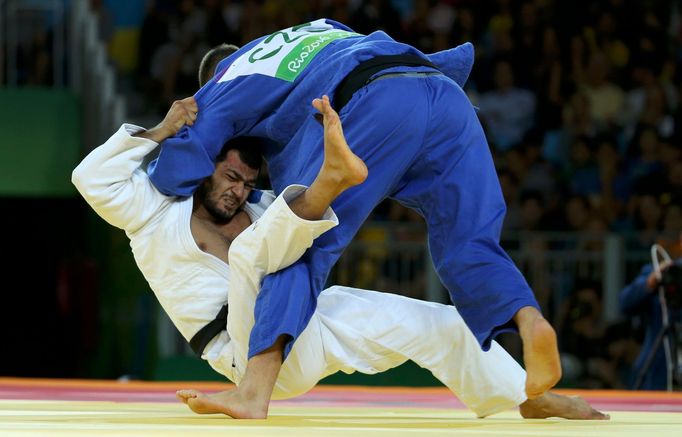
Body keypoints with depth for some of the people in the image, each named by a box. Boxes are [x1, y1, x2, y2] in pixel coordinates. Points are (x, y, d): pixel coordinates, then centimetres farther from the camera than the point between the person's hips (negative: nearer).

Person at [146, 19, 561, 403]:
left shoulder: (224, 86, 27)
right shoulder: (321, 29, 44)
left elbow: (178, 170, 20)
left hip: (375, 106, -5)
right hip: (449, 97, 5)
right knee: (468, 248, 11)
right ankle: (528, 321, -19)